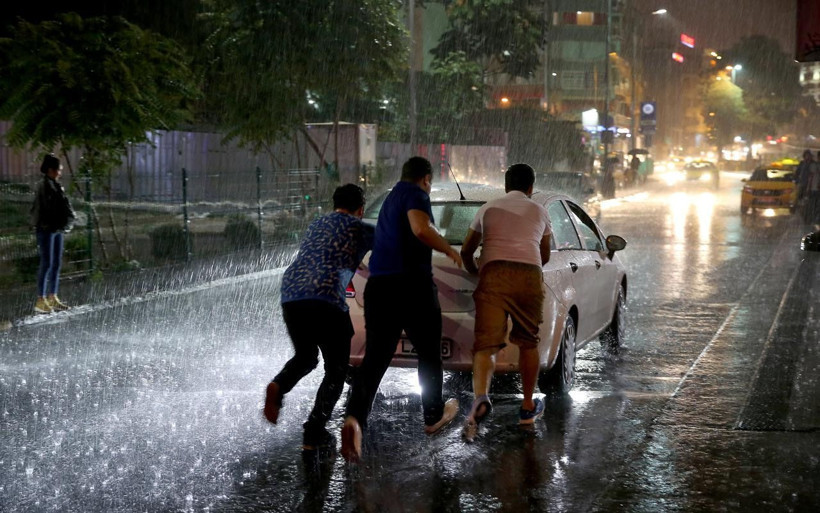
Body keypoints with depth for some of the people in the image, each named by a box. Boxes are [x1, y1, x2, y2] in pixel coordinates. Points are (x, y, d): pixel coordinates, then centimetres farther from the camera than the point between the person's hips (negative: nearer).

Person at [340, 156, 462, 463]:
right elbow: (421, 229, -22)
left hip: (378, 287, 7)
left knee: (375, 358, -2)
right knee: (429, 354, 13)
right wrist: (449, 251, -7)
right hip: (412, 284, -6)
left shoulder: (391, 199, 24)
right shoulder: (415, 194, -3)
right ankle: (434, 416, 27)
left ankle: (355, 418, -23)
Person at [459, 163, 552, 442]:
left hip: (494, 273, -1)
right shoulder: (539, 212, 24)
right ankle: (528, 406, 26)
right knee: (528, 343, 17)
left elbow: (466, 251, 29)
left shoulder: (489, 208, 23)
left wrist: (475, 273, 48)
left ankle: (481, 397, -33)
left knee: (486, 343, -8)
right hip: (530, 275, 1)